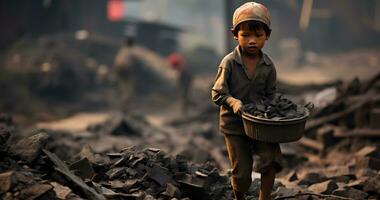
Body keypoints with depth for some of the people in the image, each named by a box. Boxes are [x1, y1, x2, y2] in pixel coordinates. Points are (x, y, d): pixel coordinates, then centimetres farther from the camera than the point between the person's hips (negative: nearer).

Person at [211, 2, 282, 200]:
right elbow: (217, 93, -11)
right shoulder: (229, 62, -13)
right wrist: (233, 102, -29)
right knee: (241, 173, 5)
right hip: (234, 124, -2)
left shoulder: (268, 66, -4)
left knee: (270, 159, -17)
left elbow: (270, 95, 6)